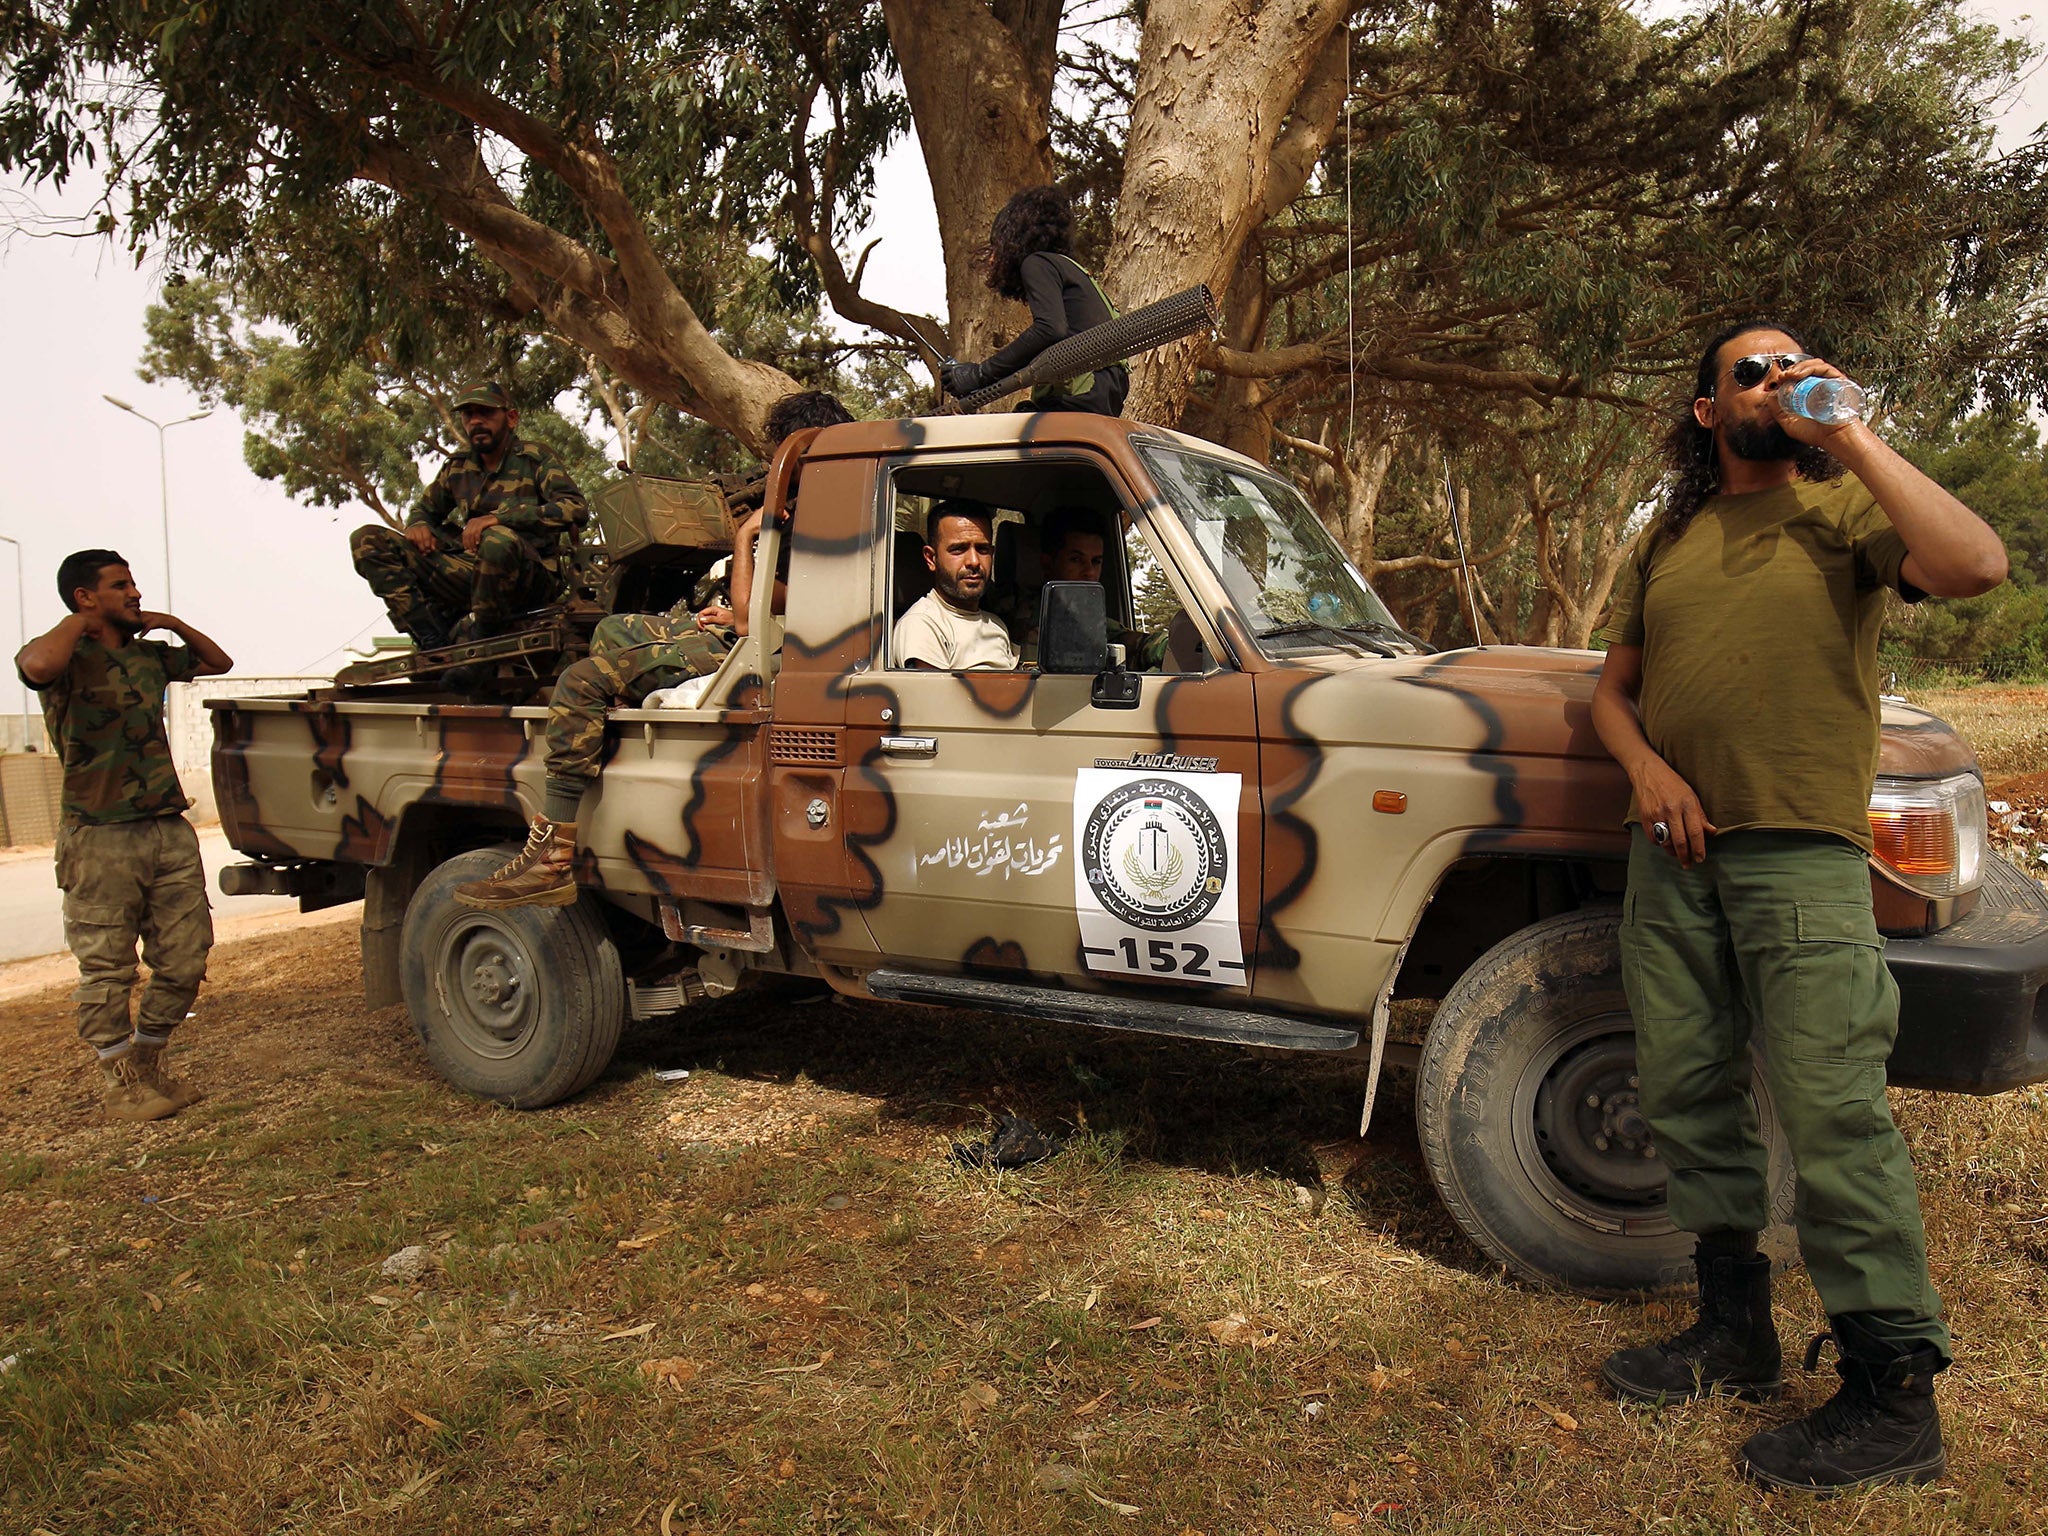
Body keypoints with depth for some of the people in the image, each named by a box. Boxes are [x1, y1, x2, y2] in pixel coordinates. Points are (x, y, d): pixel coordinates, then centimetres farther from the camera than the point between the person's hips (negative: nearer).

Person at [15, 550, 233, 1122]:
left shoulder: (148, 655, 16)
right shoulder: (67, 657, -4)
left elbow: (218, 663, 32)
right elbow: (38, 665, -29)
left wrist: (174, 624, 14)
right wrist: (83, 621, -11)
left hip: (170, 832, 6)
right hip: (101, 839, -6)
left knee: (184, 961, 7)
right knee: (107, 971, 1)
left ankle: (147, 1065, 24)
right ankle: (120, 1085, 12)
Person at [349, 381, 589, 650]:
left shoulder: (534, 457, 1)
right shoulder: (458, 469, 16)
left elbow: (576, 509, -15)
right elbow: (425, 509, 32)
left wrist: (498, 518, -25)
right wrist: (418, 525, 4)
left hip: (535, 575, -5)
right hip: (472, 572, 6)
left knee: (499, 539, -41)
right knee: (367, 540, -3)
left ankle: (478, 638, -17)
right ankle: (434, 641, -15)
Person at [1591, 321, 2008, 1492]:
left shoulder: (1844, 505, 4)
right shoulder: (1669, 541, 17)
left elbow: (1975, 566, -16)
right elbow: (1615, 689, 19)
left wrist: (1851, 438, -12)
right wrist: (1647, 768, -1)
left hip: (1802, 848, -5)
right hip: (1674, 850, 6)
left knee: (1833, 1107, -8)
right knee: (1688, 1091, 10)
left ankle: (1897, 1401, 2)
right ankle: (1736, 1330, 26)